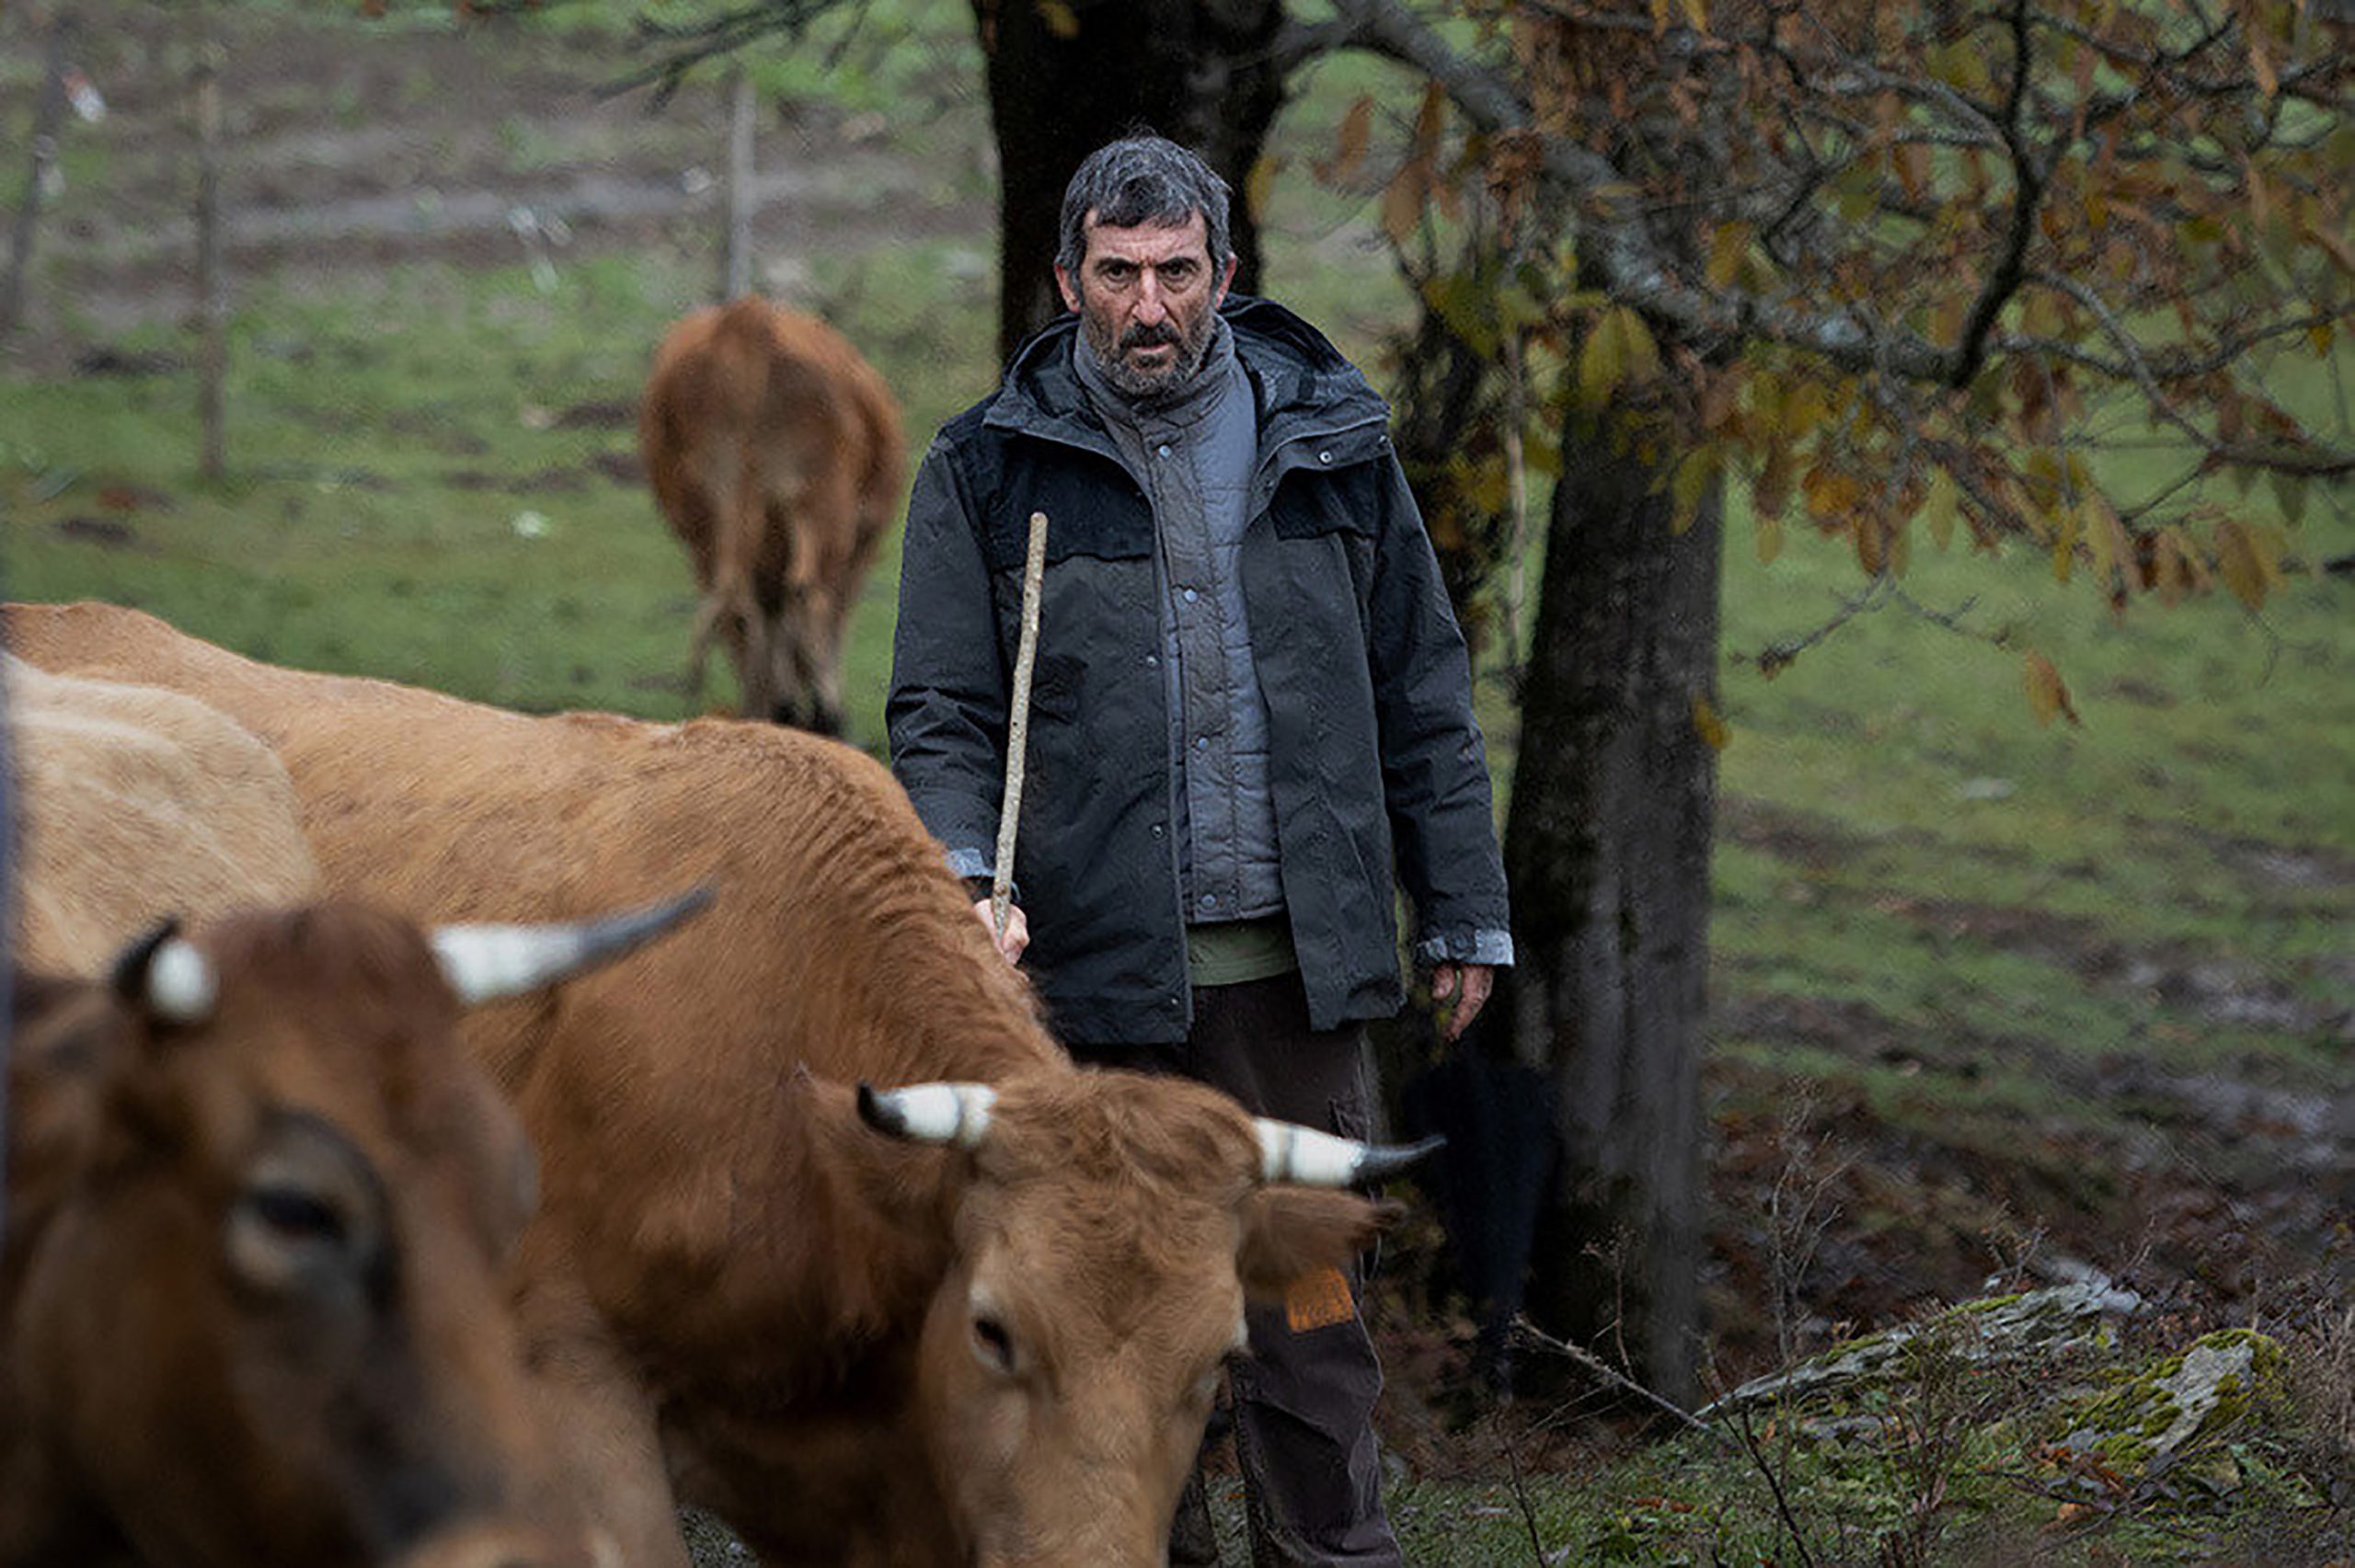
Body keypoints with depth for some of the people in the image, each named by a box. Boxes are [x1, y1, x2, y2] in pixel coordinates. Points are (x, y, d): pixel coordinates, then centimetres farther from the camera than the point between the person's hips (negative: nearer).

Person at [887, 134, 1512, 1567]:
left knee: (1311, 1289, 4)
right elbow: (942, 713, 1)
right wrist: (964, 884, -16)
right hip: (1099, 960, -1)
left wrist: (1465, 910, 11)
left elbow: (1422, 696, 12)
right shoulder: (992, 469, 3)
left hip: (1297, 956, 1)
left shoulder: (1328, 441, 8)